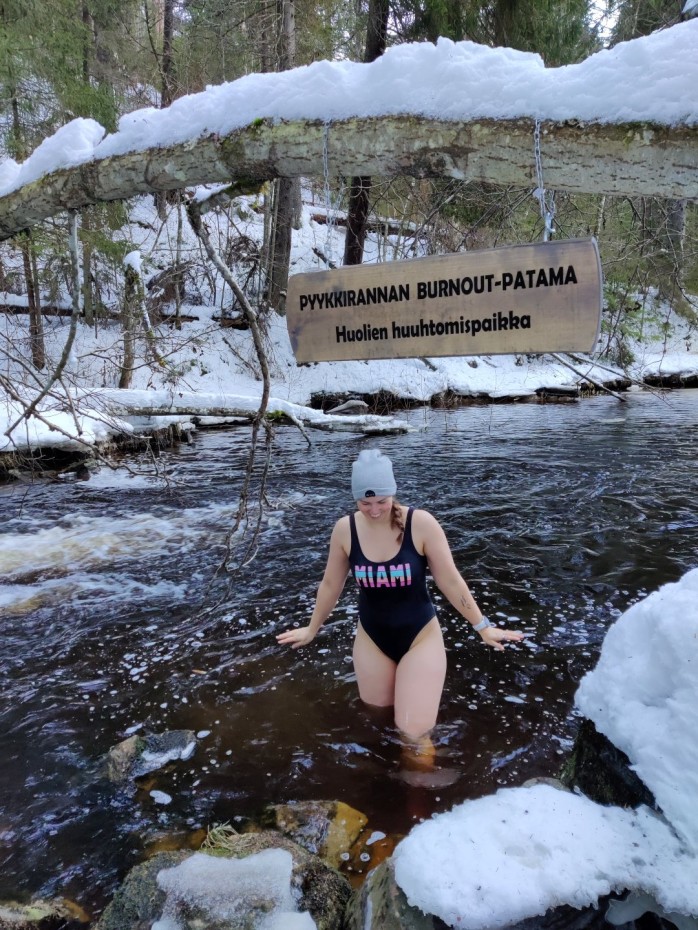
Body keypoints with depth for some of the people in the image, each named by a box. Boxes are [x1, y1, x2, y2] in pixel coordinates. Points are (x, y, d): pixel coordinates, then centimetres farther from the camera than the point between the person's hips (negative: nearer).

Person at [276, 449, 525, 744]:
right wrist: (312, 629, 14)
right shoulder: (345, 529, -11)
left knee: (414, 732, -5)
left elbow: (450, 580, -10)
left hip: (420, 636, -3)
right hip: (371, 639, 3)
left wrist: (483, 627, -4)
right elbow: (331, 584, 3)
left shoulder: (421, 524, -20)